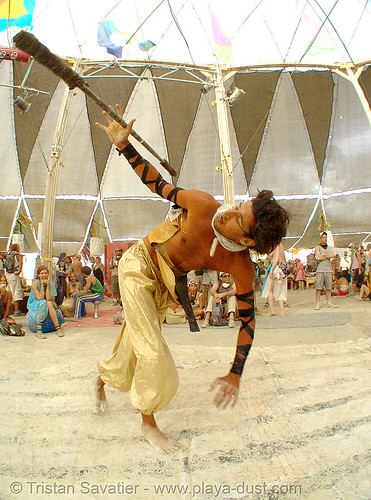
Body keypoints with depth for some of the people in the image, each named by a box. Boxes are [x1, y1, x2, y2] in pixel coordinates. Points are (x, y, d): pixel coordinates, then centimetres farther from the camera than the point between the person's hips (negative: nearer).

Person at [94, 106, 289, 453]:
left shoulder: (241, 268, -26)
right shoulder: (205, 206, -32)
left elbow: (247, 317, -15)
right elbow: (158, 184, -15)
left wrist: (235, 374, -17)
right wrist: (124, 145, -19)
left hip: (164, 286, 3)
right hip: (138, 265, -3)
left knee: (133, 345, 17)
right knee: (153, 354, -8)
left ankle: (101, 380, 52)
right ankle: (148, 424, 19)